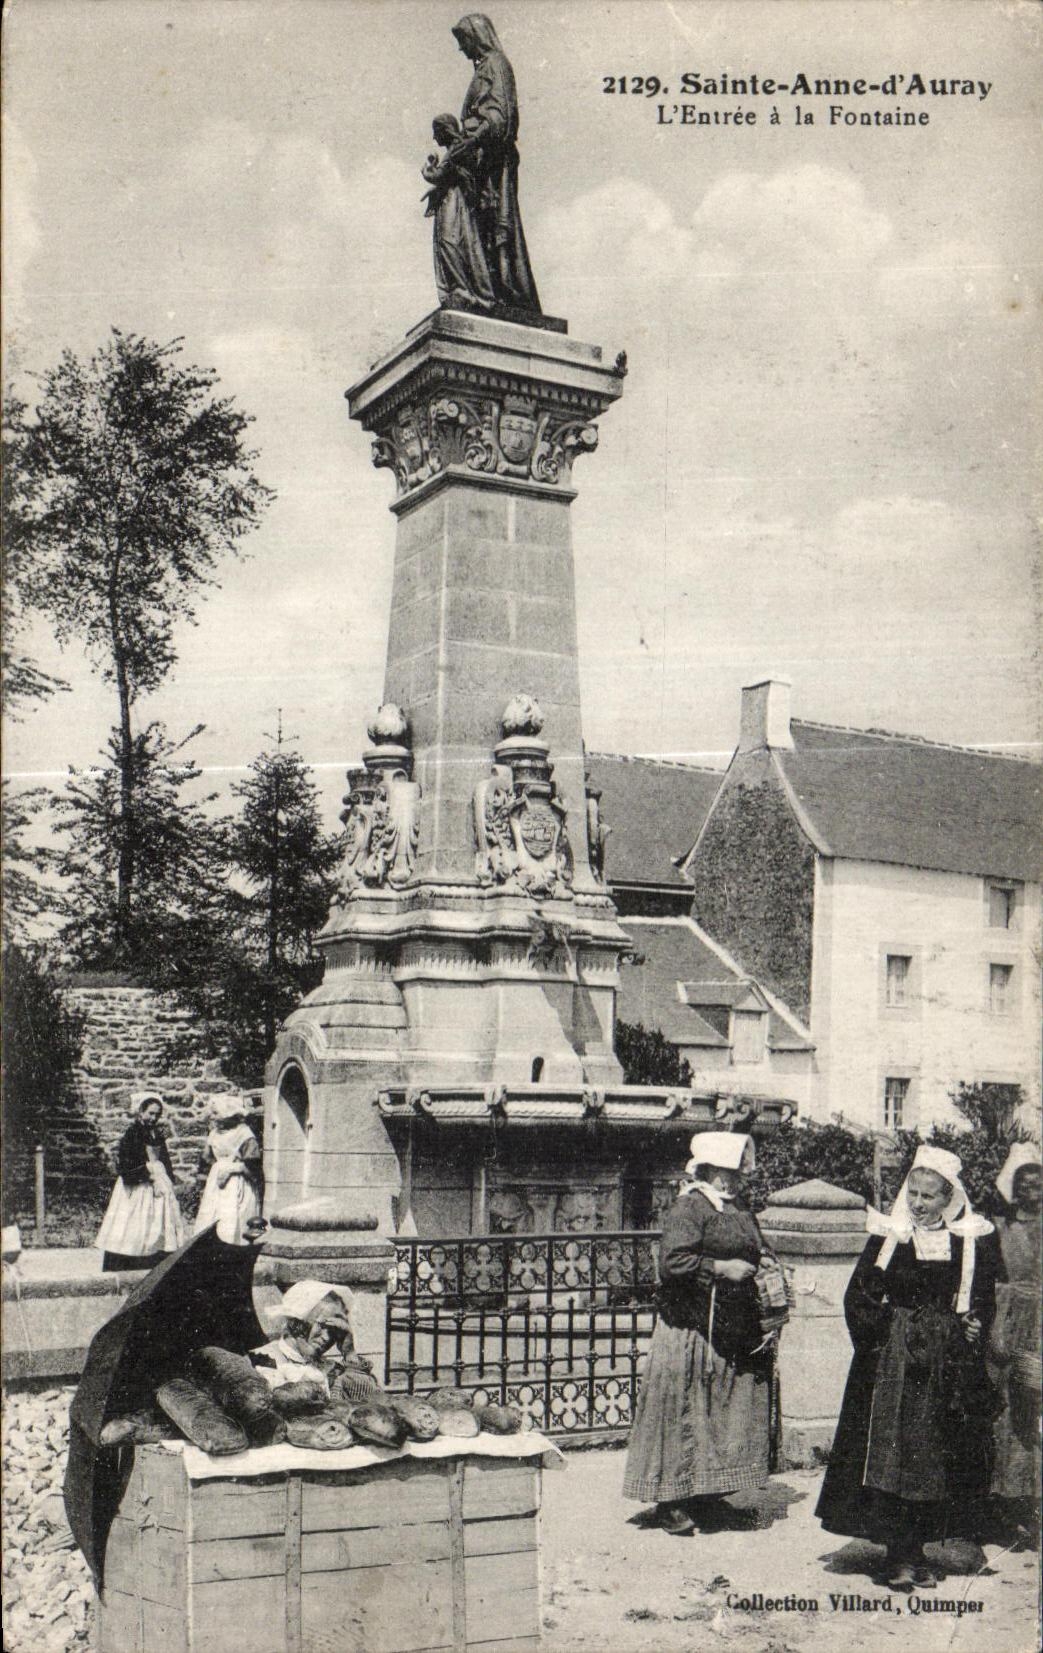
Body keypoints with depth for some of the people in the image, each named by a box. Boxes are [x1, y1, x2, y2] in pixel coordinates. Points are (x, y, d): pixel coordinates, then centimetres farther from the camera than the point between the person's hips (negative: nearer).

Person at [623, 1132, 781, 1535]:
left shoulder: (740, 1210, 15)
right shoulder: (688, 1207, -11)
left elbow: (758, 1254, 28)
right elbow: (671, 1262, -21)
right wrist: (720, 1268, -20)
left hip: (737, 1332, 8)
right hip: (693, 1331, -8)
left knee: (735, 1412, 10)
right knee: (684, 1413, -3)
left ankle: (708, 1492, 22)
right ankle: (672, 1501, 6)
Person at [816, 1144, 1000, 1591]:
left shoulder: (973, 1240, 1)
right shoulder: (889, 1235, -3)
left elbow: (984, 1299, 10)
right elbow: (859, 1295, 0)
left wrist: (975, 1325, -7)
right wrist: (875, 1334, -10)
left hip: (948, 1365, 2)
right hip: (893, 1361, -2)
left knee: (938, 1458, 8)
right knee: (892, 1452, -4)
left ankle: (916, 1550, 20)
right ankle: (900, 1555, 3)